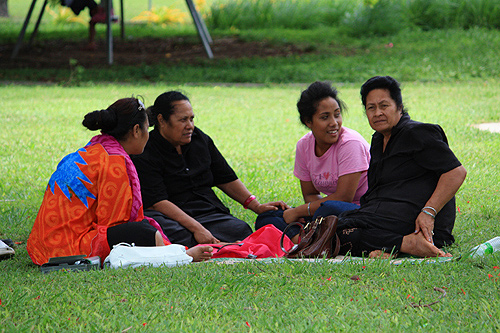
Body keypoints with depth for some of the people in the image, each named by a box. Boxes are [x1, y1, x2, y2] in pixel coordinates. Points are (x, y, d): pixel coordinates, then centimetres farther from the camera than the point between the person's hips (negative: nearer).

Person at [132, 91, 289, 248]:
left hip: (210, 214, 6)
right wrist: (196, 228, -28)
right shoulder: (145, 154, -6)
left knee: (241, 230, -24)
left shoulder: (200, 139, 15)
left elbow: (225, 179, 23)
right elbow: (156, 203, -18)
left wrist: (257, 206, 11)